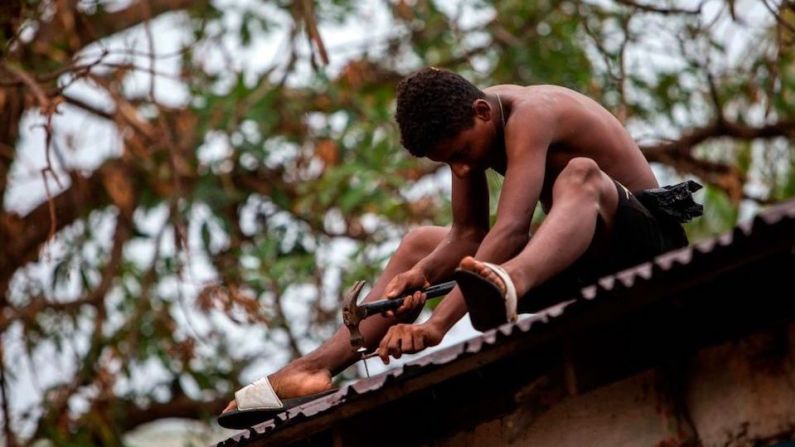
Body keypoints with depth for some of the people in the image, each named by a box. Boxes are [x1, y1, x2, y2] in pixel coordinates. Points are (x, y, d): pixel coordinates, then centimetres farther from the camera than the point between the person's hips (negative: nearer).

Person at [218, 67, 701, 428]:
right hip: (579, 258, 8)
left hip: (648, 240, -8)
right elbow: (468, 236, 2)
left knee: (581, 175, -38)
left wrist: (437, 325, -44)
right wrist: (424, 273, -21)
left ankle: (511, 284, -67)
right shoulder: (465, 125, 0)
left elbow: (511, 230, -36)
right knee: (420, 244, 8)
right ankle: (317, 367, -6)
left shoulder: (530, 114, -25)